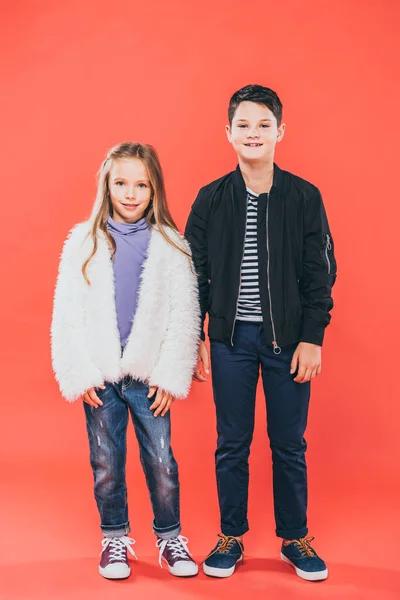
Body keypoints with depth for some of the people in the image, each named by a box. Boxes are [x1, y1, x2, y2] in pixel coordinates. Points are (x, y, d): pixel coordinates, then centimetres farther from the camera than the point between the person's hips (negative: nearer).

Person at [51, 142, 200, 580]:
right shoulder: (84, 242, 0)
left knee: (162, 463, 4)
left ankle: (170, 537, 25)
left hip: (149, 377, -1)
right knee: (106, 465, 12)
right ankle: (115, 538, 31)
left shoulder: (171, 245, -2)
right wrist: (79, 375, -5)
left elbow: (184, 314, -3)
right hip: (100, 379, 1)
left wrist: (171, 375, -7)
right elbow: (66, 315, 0)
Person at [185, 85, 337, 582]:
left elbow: (321, 274, 0)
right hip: (230, 339, 1)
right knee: (232, 444, 10)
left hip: (288, 338, 0)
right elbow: (195, 274, 4)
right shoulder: (211, 199, 2)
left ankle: (295, 539, 26)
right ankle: (231, 537, 26)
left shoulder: (305, 197, -1)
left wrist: (312, 338, -6)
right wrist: (194, 339, 0)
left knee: (289, 444, 9)